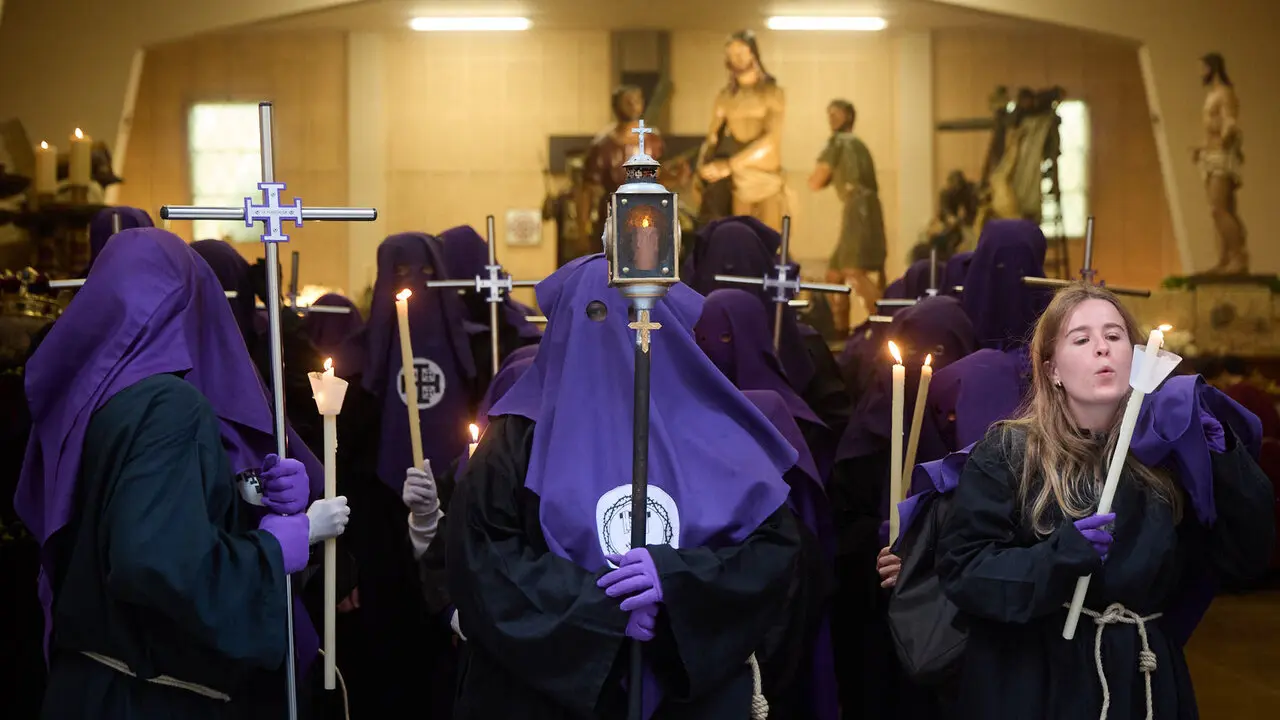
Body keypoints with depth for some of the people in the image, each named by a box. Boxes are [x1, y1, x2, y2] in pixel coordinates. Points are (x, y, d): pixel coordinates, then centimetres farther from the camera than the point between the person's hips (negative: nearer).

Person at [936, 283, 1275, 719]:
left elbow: (1246, 557, -1)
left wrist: (1223, 455, -12)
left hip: (1145, 681, 3)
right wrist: (1055, 557, -24)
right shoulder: (1008, 454, -5)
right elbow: (960, 568, -11)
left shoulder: (1165, 450, 4)